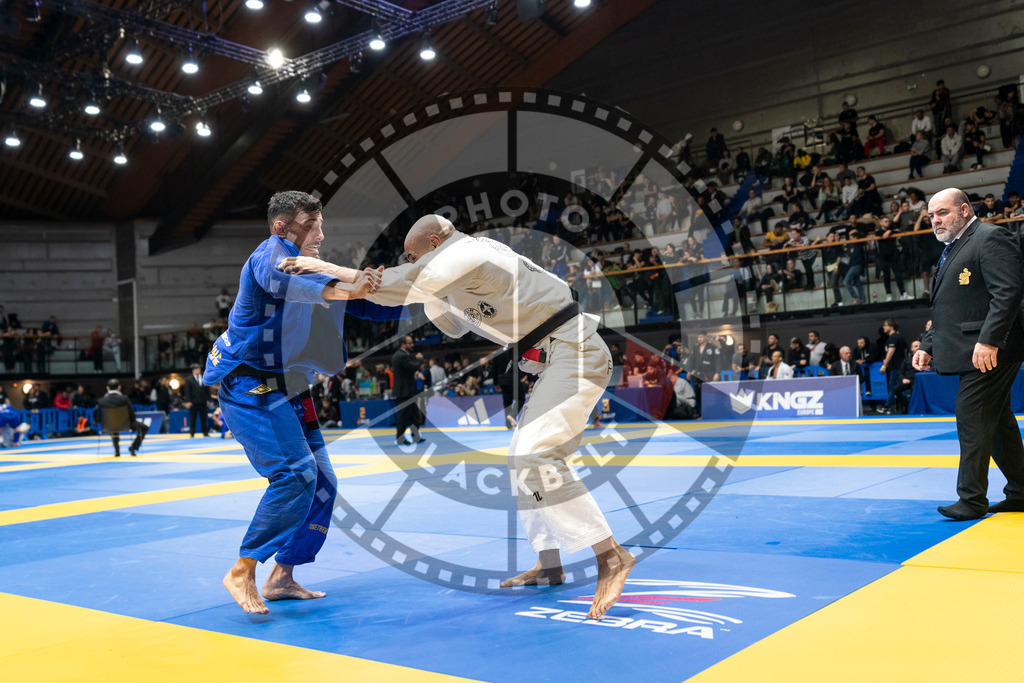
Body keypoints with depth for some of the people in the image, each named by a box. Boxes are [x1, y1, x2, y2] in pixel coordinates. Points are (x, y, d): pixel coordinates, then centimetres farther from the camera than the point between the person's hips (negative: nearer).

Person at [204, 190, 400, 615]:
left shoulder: (315, 268, 15)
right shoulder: (271, 251, -9)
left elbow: (373, 307, 16)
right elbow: (279, 279, -35)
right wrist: (339, 289, -51)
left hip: (286, 391, 9)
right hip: (249, 385, -9)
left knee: (321, 484, 7)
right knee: (295, 473, -22)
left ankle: (282, 578, 17)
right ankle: (242, 573, -13)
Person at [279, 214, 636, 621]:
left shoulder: (465, 256, -13)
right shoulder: (478, 252, 18)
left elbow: (393, 286, -14)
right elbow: (455, 325, 27)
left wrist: (325, 268, -5)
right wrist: (427, 289, 14)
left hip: (574, 354, -11)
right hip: (562, 357, 11)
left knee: (535, 458, -20)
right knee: (526, 459, 15)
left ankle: (611, 557, -17)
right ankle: (549, 565, 21)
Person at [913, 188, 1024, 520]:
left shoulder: (991, 238, -9)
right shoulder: (951, 250, 21)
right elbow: (946, 312, 25)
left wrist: (988, 340, -26)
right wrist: (928, 346, 16)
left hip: (988, 352, -10)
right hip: (972, 355, 10)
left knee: (972, 421, -9)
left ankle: (972, 500, -3)